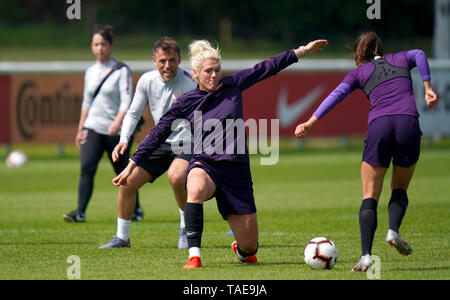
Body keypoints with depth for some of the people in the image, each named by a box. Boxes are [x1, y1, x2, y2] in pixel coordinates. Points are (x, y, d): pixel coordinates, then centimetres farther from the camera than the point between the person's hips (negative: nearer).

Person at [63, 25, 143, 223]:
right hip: (92, 128, 4)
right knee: (87, 168, -14)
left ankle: (136, 210, 27)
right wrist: (80, 129, 19)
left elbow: (126, 101, -14)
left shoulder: (121, 71, -6)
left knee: (123, 173, 7)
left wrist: (118, 122, -29)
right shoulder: (90, 72, 12)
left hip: (116, 131, -4)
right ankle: (80, 212, -19)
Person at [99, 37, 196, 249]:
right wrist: (124, 140, -7)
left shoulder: (189, 83, -18)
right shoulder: (147, 81, -2)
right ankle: (122, 237, 16)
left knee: (176, 176, -34)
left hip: (187, 144, -6)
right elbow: (133, 113, 8)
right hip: (160, 143, 6)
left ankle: (186, 229, -11)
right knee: (127, 181, -2)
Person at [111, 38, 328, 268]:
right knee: (196, 189, -43)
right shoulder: (186, 102, 2)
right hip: (204, 165, -2)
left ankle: (241, 249, 42)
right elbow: (158, 134, 5)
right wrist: (132, 165, 4)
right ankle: (194, 256, -39)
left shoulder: (232, 85, 5)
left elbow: (266, 68, 11)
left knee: (249, 246, 2)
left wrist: (303, 51, 16)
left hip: (237, 170, 2)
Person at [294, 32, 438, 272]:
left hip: (379, 125, -1)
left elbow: (337, 94, 7)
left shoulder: (359, 72, 21)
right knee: (399, 190, 20)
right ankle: (393, 230, -9)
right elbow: (418, 55, 6)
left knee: (370, 197, 4)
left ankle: (366, 255, -13)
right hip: (408, 121, 1)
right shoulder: (400, 60, 26)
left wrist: (311, 121, 0)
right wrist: (428, 87, 2)